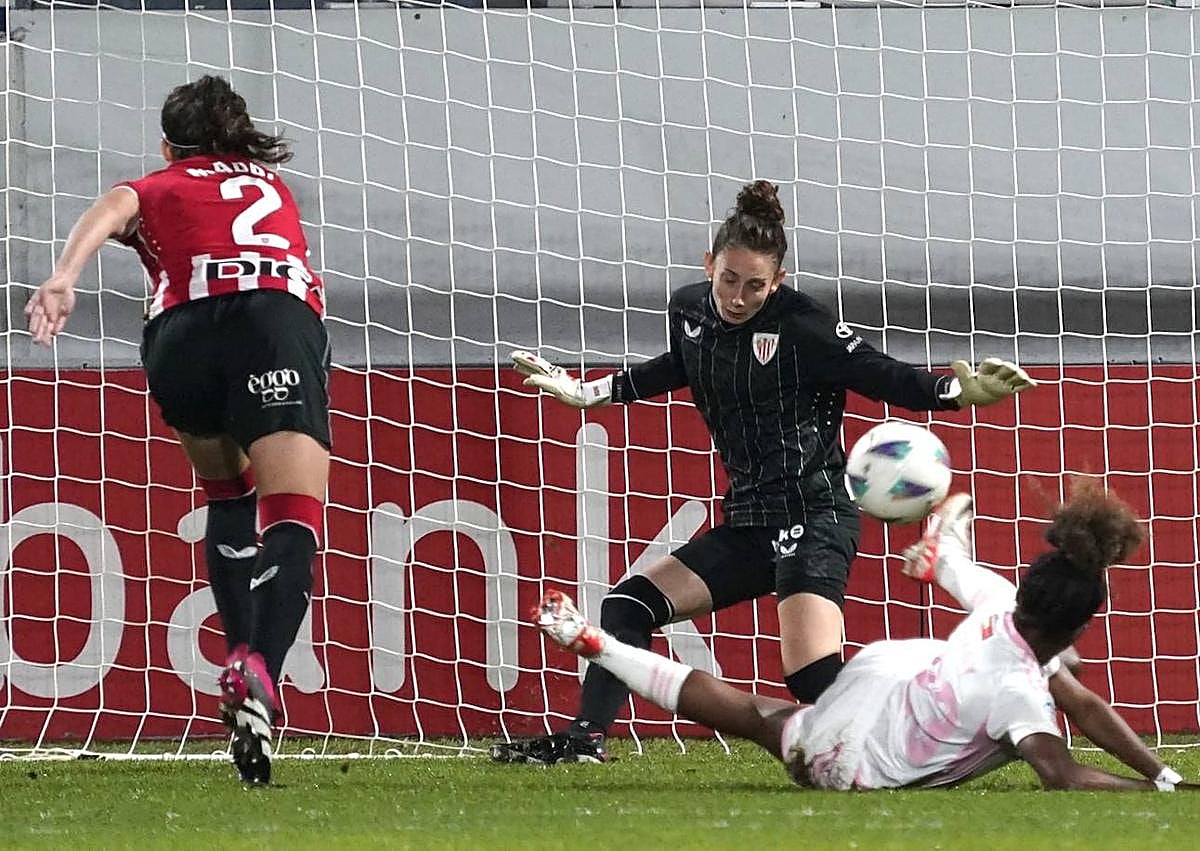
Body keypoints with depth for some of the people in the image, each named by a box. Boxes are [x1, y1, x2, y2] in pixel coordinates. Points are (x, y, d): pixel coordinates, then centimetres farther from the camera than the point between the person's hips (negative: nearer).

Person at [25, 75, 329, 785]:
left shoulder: (156, 189, 29)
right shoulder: (271, 183, 37)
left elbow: (111, 209, 5)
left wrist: (64, 277, -12)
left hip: (184, 330, 1)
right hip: (283, 317, -1)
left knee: (228, 495, 26)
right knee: (293, 519, -14)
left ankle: (242, 656, 6)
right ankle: (261, 675, -39)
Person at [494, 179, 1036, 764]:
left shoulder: (802, 328, -14)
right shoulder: (689, 311, 6)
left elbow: (885, 378, -12)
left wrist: (957, 391, -28)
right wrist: (587, 392, 32)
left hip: (813, 516, -8)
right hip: (748, 523, 8)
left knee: (813, 679, -24)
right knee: (628, 607, 7)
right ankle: (585, 738, 12)